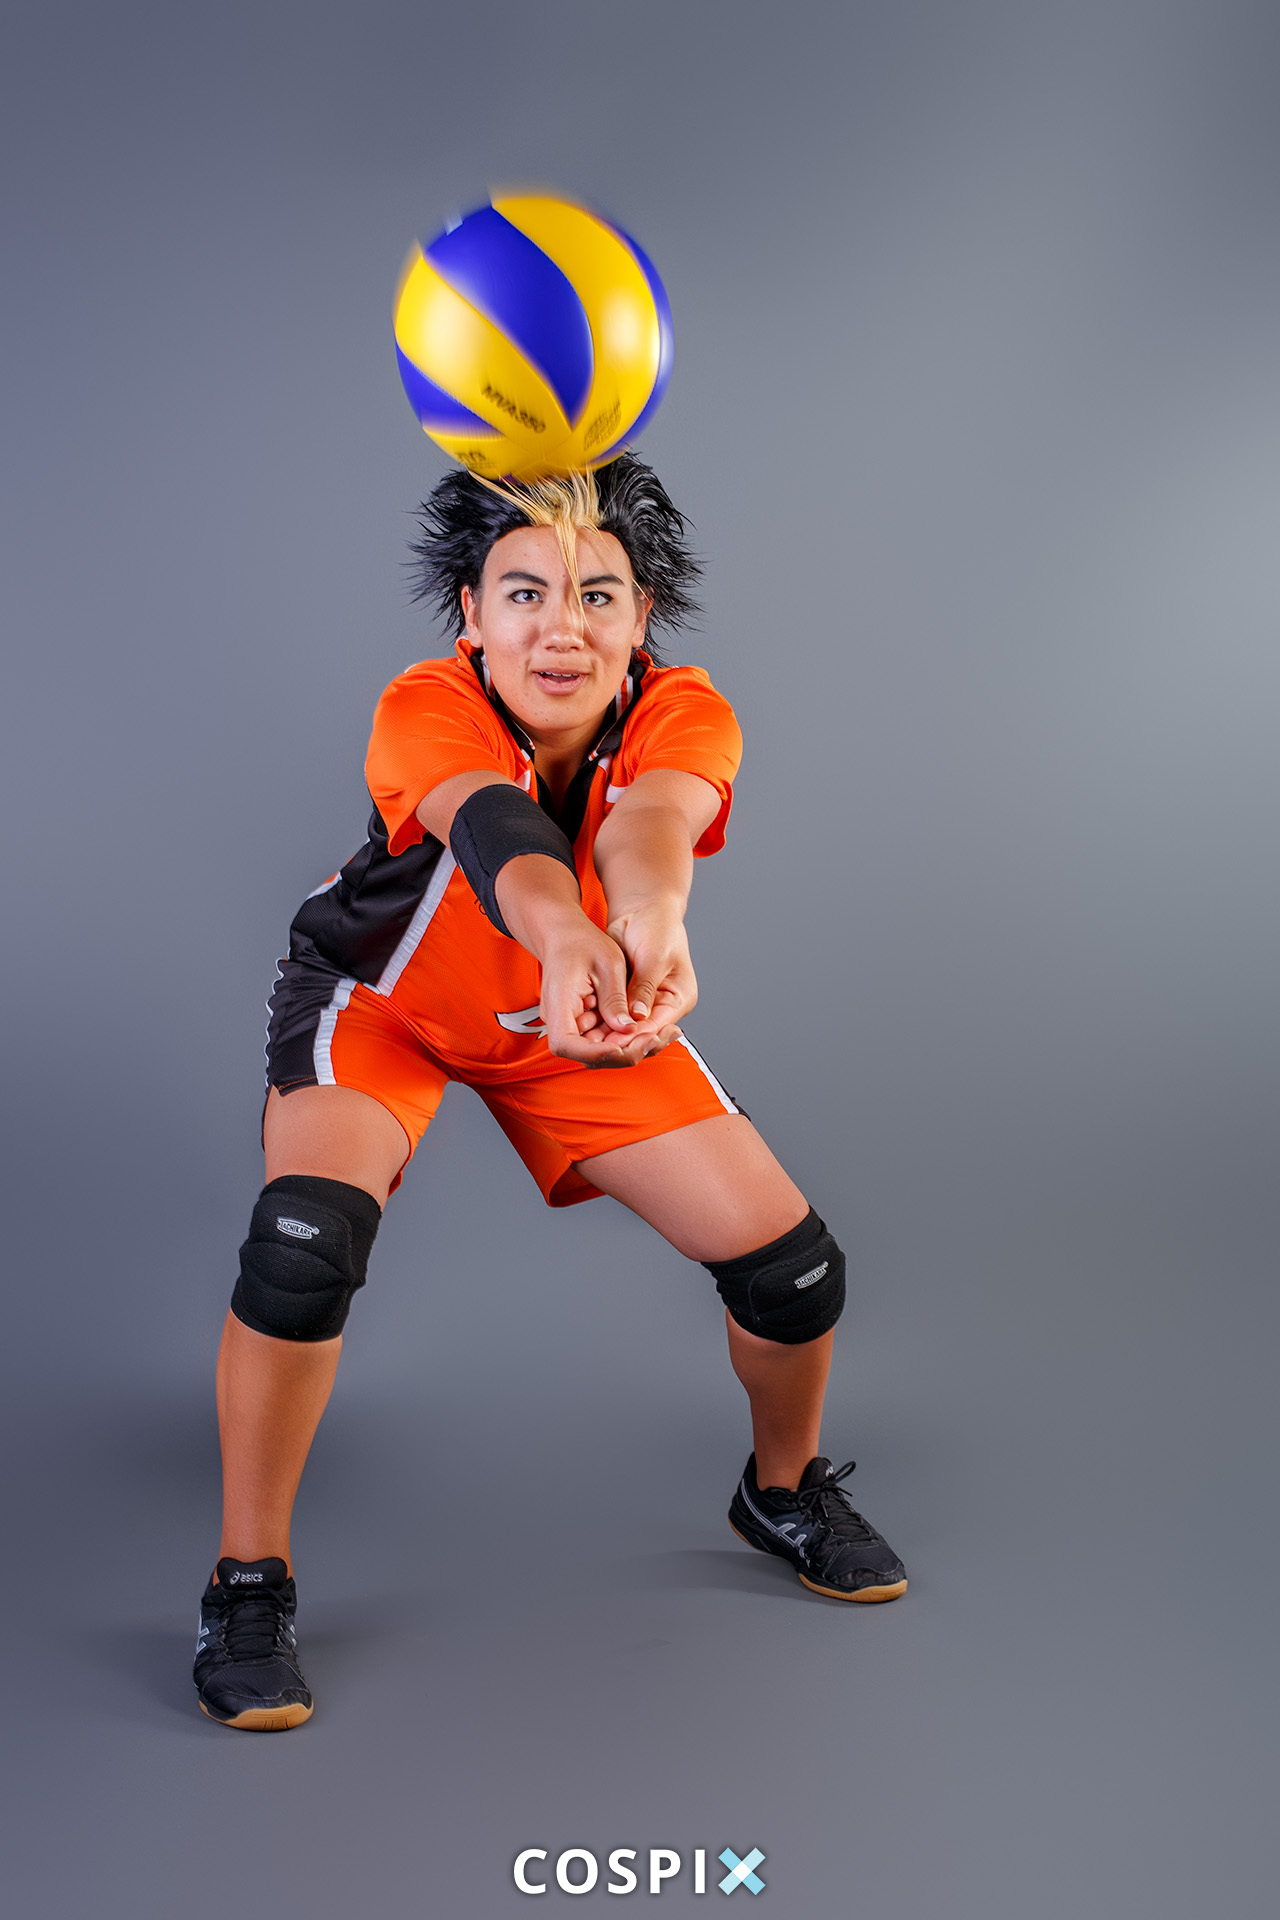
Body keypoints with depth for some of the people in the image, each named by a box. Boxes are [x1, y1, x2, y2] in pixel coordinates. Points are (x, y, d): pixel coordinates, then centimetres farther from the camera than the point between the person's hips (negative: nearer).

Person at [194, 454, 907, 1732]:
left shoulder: (684, 717, -26)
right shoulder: (425, 710, -32)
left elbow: (645, 825, -49)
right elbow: (494, 831, -54)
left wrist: (653, 931, -73)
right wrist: (568, 943, -77)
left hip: (583, 1015, 3)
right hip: (381, 1001, -2)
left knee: (788, 1263, -5)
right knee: (304, 1237, -30)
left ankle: (784, 1493, 28)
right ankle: (247, 1582, -7)